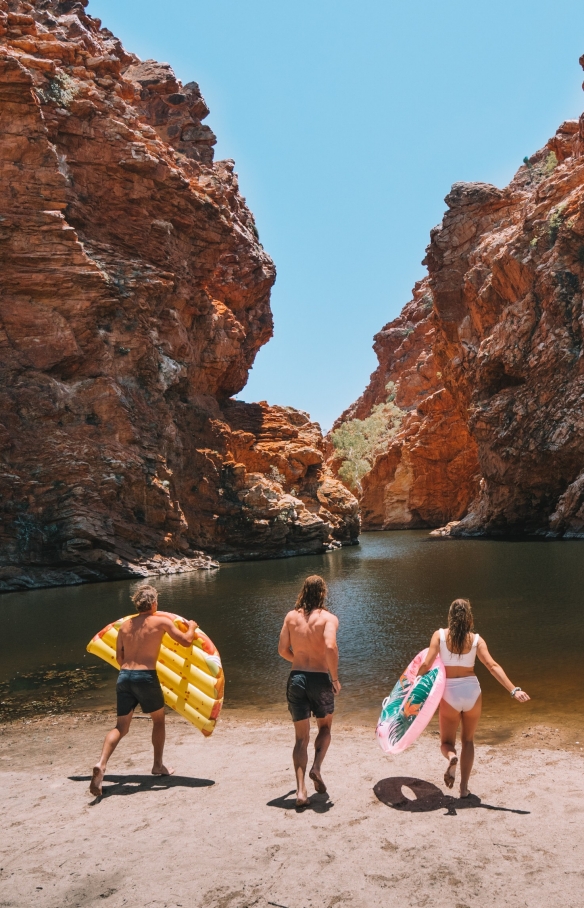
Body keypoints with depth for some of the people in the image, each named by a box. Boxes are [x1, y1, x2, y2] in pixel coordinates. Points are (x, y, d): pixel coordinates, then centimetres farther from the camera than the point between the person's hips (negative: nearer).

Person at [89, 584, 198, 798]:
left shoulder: (125, 625, 13)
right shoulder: (162, 621, 0)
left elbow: (119, 657, 17)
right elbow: (186, 641, 6)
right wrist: (192, 627, 26)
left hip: (124, 676, 4)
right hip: (146, 676, -4)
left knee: (121, 727, 11)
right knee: (158, 720, 20)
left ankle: (101, 765, -9)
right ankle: (158, 765, 29)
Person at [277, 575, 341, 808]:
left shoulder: (291, 616, 3)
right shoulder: (328, 618, -7)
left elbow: (282, 650, 3)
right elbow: (331, 647, -22)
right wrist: (335, 678, -11)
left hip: (296, 678, 2)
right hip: (320, 678, -2)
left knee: (301, 738, 12)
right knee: (325, 727, 23)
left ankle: (301, 790, 1)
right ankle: (317, 767, 2)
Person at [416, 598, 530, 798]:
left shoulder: (440, 635, -6)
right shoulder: (476, 639, -3)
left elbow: (426, 665, -13)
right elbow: (493, 666, -13)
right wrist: (514, 690, -15)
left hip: (450, 694, -1)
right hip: (472, 692, 2)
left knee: (446, 742, 15)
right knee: (468, 741, 22)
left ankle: (451, 757, -19)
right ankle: (464, 787, 19)